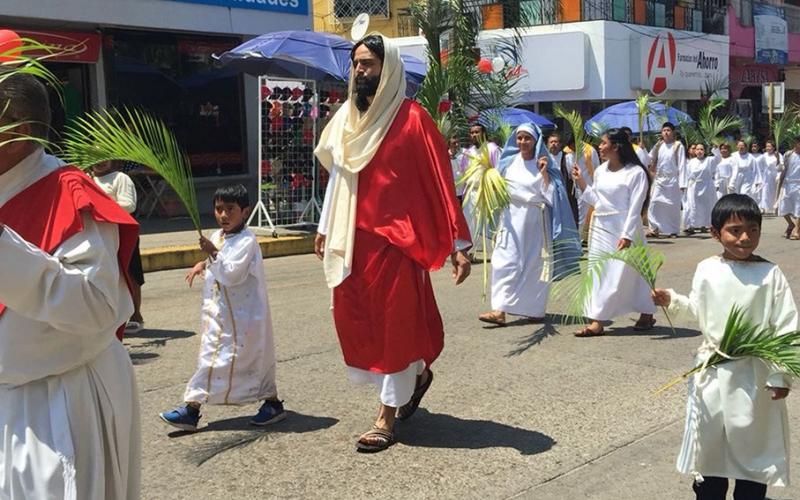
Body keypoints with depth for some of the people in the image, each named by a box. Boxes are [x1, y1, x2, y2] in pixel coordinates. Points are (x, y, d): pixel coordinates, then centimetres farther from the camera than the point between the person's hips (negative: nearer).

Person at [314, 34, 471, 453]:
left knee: (394, 321, 0)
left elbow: (439, 181, -11)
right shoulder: (347, 118, 10)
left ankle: (387, 417, 11)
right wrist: (325, 228, 19)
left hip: (395, 238, -6)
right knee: (353, 320, 9)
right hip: (353, 238, 7)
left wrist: (459, 243, -15)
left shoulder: (411, 118, -9)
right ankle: (416, 374, 33)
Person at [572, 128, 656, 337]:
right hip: (600, 227, 7)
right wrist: (581, 182, 2)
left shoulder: (635, 173, -12)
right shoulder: (600, 171, 9)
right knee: (599, 272, 5)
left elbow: (635, 207, -15)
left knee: (620, 273, -1)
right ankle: (596, 321, 7)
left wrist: (627, 235, -20)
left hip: (623, 228, -7)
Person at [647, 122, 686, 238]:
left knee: (673, 206, 2)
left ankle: (673, 230, 11)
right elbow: (649, 159, 17)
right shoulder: (658, 146, 9)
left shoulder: (678, 146, -5)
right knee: (654, 203, -8)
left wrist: (681, 183, -12)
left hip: (673, 180, -4)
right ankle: (654, 228, -4)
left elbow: (682, 165, -8)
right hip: (659, 179, 4)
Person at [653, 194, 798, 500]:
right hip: (712, 370, 3)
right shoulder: (706, 270, -2)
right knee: (708, 436, 14)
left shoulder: (770, 275, -11)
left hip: (754, 373, -3)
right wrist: (672, 301, -4)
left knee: (751, 439, 8)